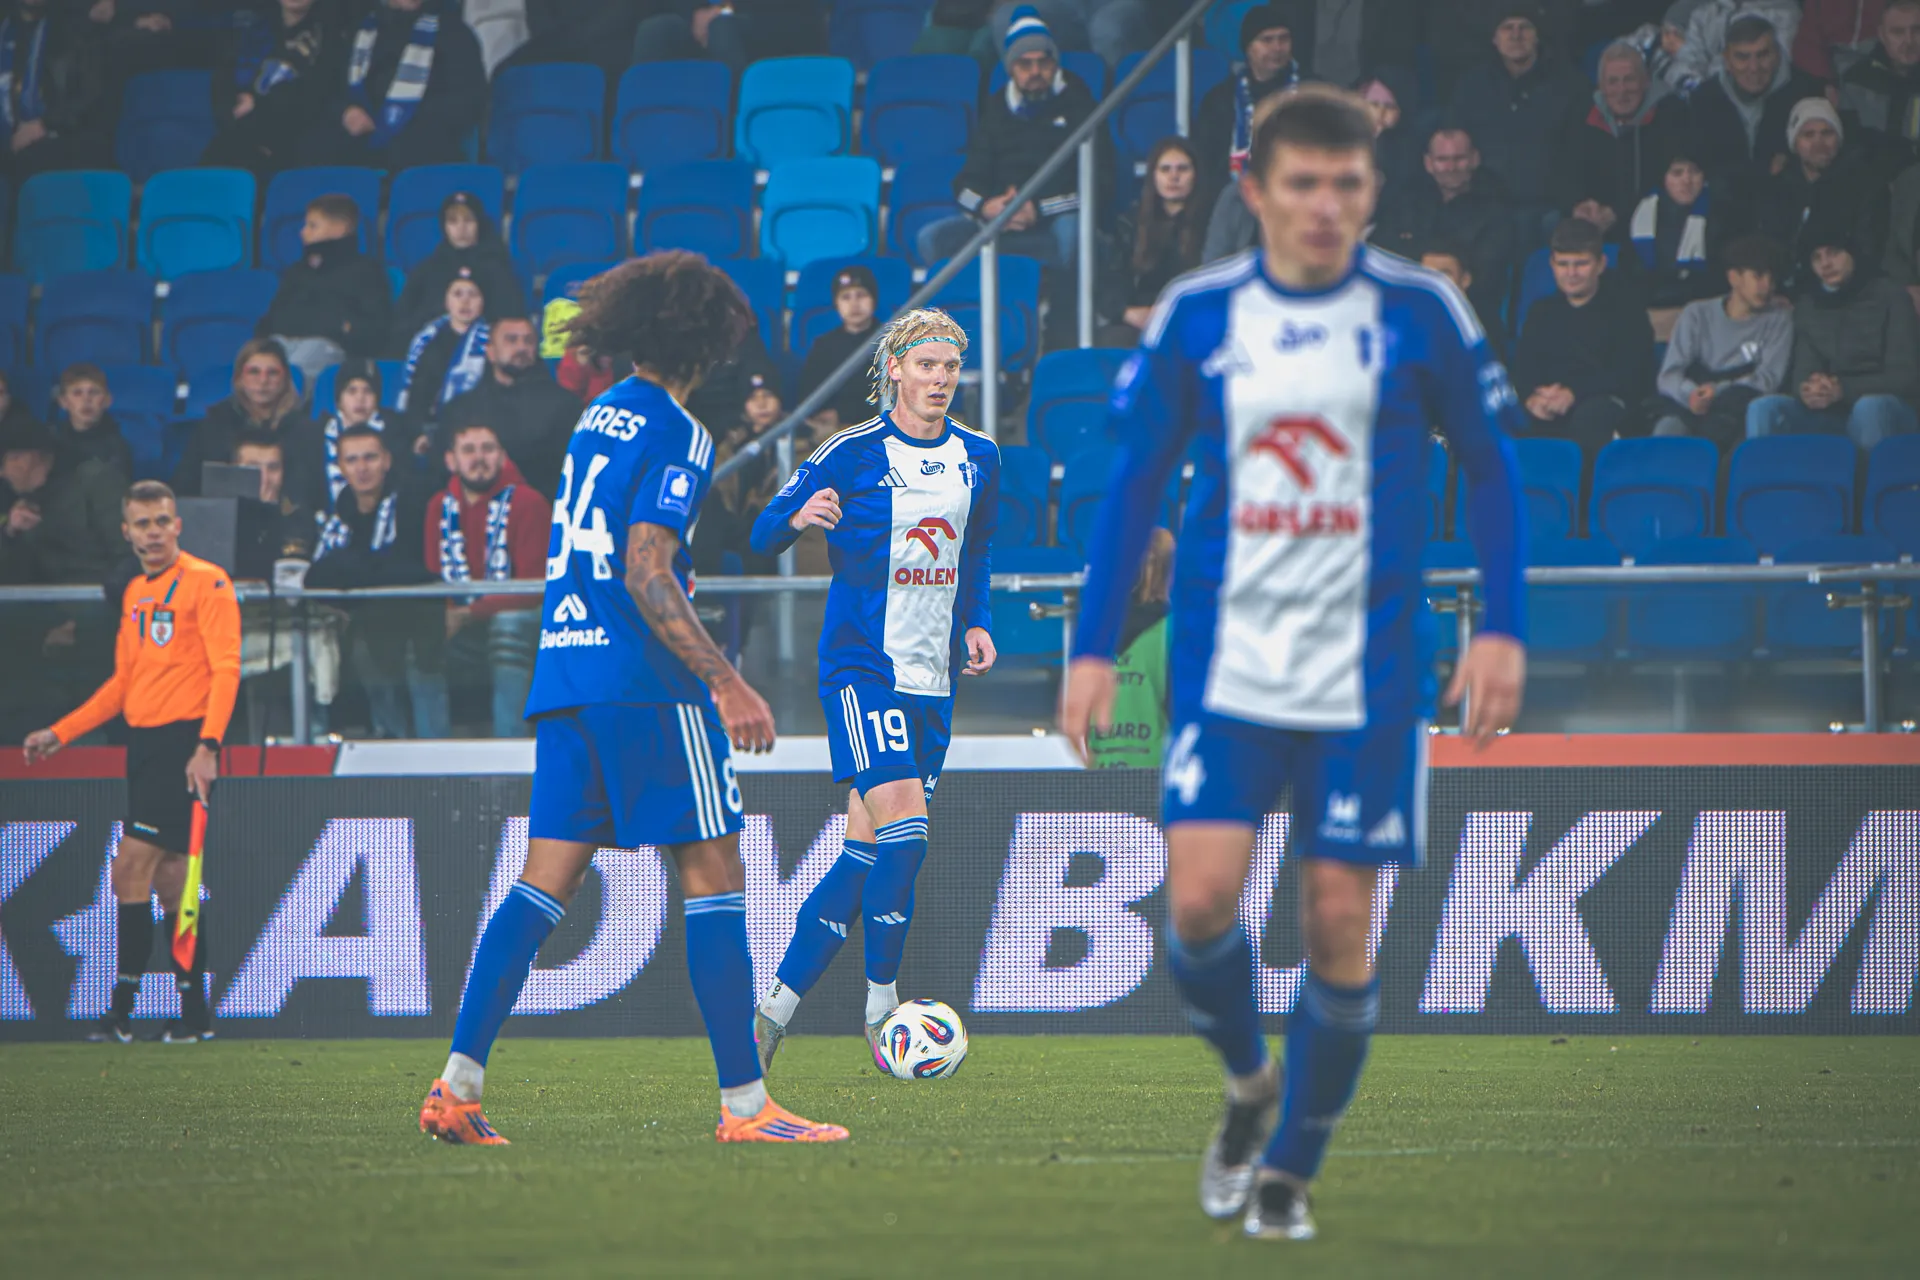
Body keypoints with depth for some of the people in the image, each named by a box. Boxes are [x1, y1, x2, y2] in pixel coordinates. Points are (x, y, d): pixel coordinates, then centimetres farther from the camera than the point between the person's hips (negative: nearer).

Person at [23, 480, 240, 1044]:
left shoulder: (207, 583, -6)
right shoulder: (135, 594, 18)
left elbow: (225, 669, -14)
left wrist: (208, 745, -24)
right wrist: (59, 733, 21)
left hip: (184, 741, -8)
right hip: (144, 742, 8)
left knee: (131, 872, -12)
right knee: (168, 879, 6)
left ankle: (122, 1008, -9)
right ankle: (194, 1012, 9)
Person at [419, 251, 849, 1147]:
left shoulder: (598, 418, 17)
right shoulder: (676, 434, -8)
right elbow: (646, 571, -18)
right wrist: (727, 682, -22)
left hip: (563, 672, 8)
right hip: (644, 680, -8)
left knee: (544, 882, 6)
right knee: (714, 878, -3)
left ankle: (457, 1083, -3)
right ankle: (744, 1104, -5)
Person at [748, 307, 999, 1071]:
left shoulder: (977, 459, 9)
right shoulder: (852, 454, -8)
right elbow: (764, 535, -5)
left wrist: (976, 622, 8)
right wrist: (799, 519, -27)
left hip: (932, 678, 6)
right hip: (862, 662, -6)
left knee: (866, 852, 5)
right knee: (904, 826, -20)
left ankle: (777, 1010, 13)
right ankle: (881, 1004, -7)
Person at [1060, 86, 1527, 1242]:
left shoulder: (1419, 313, -2)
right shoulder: (1197, 314, 2)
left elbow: (1493, 470, 5)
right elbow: (1136, 484, 8)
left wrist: (1503, 628, -4)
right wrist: (1095, 646, 3)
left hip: (1369, 671, -1)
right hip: (1226, 666, 1)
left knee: (1340, 920, -2)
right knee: (1200, 898, -12)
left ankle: (1293, 1160, 16)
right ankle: (1248, 1081, 18)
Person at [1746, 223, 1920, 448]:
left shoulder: (1890, 298, 0)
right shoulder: (1808, 304, 14)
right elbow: (1803, 371, 5)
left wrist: (1844, 389, -24)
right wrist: (1807, 390, -23)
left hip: (1885, 406, -4)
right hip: (1827, 411, 4)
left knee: (1869, 407, -40)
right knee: (1763, 408, -23)